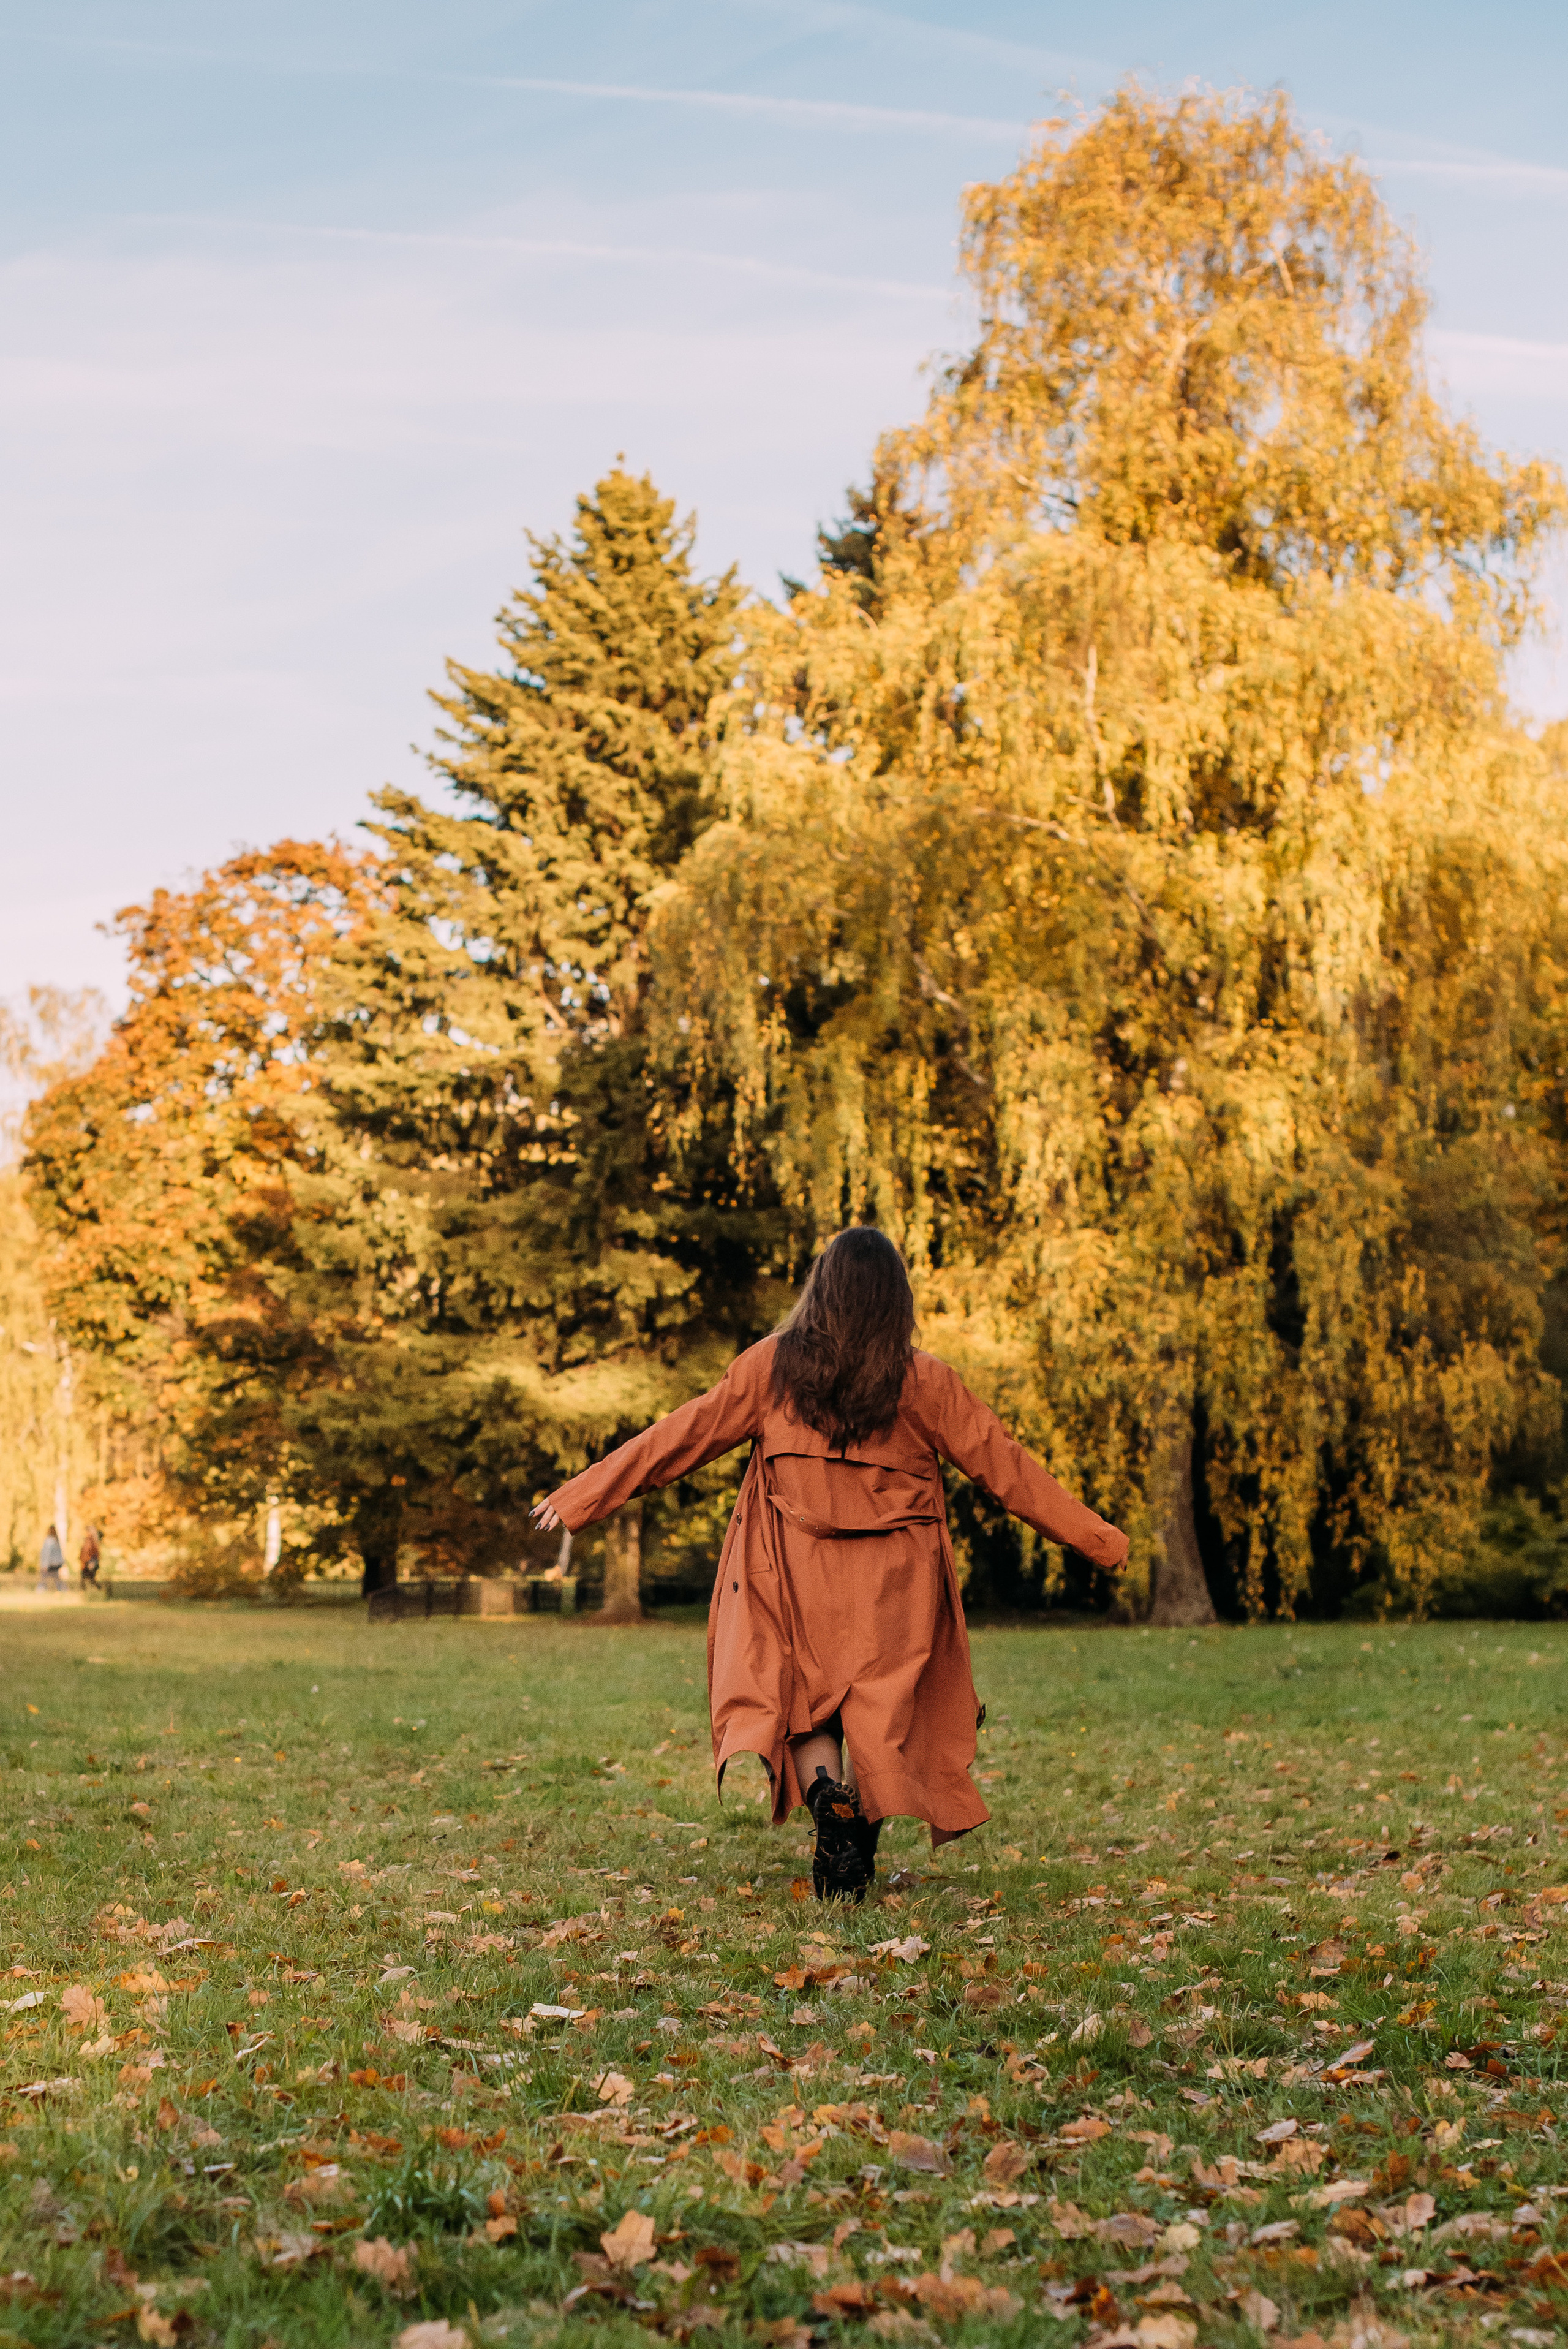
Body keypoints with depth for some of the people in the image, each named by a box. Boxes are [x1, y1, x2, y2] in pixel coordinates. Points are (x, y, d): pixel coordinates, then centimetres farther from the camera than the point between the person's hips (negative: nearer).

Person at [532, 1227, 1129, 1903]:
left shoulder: (773, 1365, -4)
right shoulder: (926, 1381, -3)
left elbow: (685, 1435, -1)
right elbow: (1005, 1467, 1)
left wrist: (580, 1497, 7)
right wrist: (1099, 1540, 9)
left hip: (800, 1575, 0)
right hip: (894, 1586, 0)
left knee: (806, 1700, 10)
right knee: (884, 1712, 11)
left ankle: (831, 1807, -17)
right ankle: (860, 1855, 7)